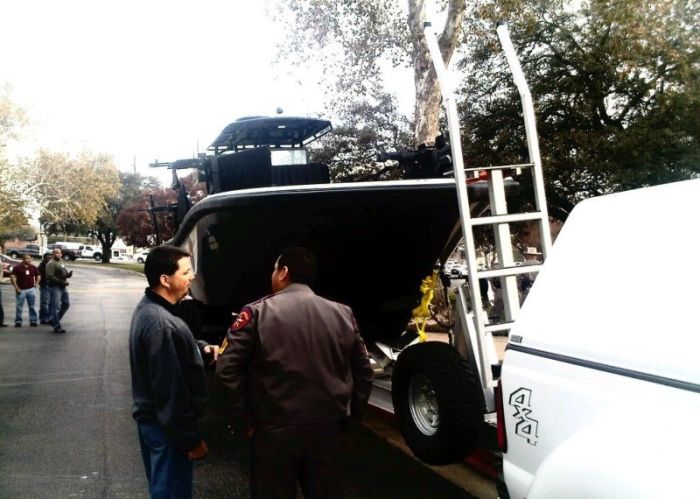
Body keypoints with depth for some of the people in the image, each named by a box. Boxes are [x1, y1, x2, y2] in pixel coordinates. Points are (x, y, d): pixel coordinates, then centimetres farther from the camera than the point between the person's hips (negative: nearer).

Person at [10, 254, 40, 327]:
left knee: (32, 306, 5)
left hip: (31, 289, 3)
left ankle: (33, 321, 11)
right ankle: (18, 321, 10)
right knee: (19, 306, 1)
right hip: (21, 290, -3)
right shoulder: (17, 267, -4)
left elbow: (38, 276, 20)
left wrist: (36, 283, 7)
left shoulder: (33, 268, 7)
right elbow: (13, 277, -6)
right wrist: (16, 288, -10)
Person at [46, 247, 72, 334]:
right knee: (56, 307, -7)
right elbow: (50, 276, -19)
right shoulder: (51, 264, -10)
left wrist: (68, 274, 0)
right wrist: (61, 281, -23)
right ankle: (56, 326, -3)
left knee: (66, 304, 14)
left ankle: (54, 320, 28)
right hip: (55, 287, -9)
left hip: (63, 287, 9)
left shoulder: (61, 262, 18)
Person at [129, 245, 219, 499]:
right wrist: (191, 438, -20)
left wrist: (202, 349, -1)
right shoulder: (161, 323, -29)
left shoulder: (149, 308, 4)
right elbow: (170, 389, -27)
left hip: (152, 418, 10)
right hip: (166, 425, -10)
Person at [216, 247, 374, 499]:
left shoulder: (258, 312, -8)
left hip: (276, 430, -3)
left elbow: (227, 368, -12)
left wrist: (244, 419, -4)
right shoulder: (343, 314, 3)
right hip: (328, 428, 3)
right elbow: (363, 371, 6)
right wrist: (349, 414, 14)